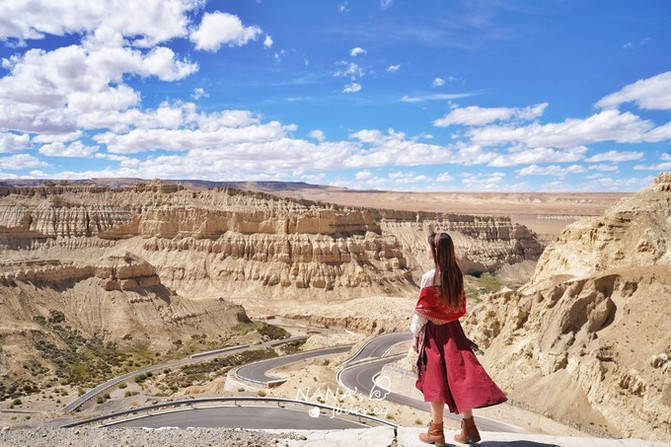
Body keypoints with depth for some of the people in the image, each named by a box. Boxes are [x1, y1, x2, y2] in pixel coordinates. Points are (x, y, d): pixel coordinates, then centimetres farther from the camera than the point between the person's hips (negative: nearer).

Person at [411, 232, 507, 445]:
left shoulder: (430, 278, -18)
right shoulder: (456, 274, 2)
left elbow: (422, 310, -14)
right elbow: (461, 305, 9)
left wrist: (415, 335, -6)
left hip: (434, 331, -6)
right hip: (453, 328, 6)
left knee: (436, 380, 5)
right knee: (458, 374, 10)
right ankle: (468, 427, 14)